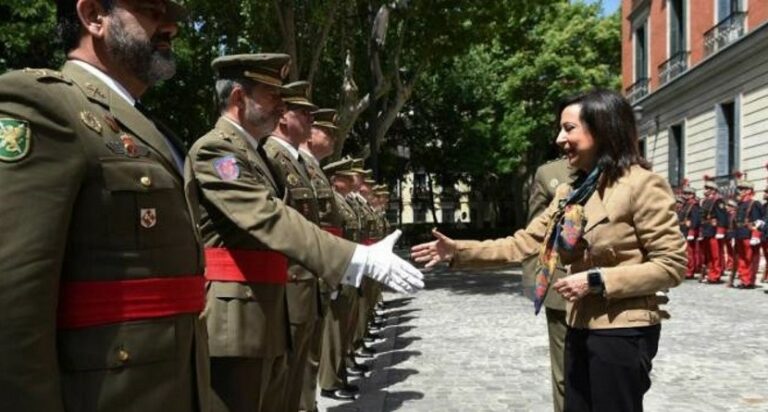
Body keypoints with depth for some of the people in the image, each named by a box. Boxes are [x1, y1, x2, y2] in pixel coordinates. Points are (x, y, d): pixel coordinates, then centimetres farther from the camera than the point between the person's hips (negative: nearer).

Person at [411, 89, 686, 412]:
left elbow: (672, 264, -15)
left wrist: (597, 280, -20)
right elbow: (525, 242, 7)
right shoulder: (571, 193, 10)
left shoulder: (642, 185, -13)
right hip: (580, 329, 8)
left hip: (622, 333, -7)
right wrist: (458, 251, 0)